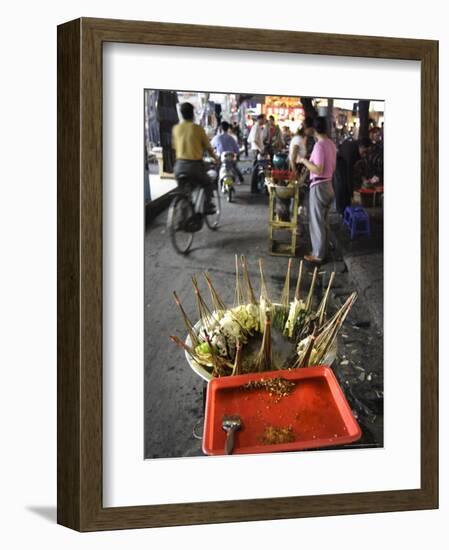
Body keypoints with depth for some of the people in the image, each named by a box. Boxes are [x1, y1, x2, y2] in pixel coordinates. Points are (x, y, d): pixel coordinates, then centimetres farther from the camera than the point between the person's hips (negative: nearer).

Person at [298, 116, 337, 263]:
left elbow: (318, 170, -24)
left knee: (317, 221, 0)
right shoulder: (332, 144, 6)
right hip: (329, 185, 8)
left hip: (319, 186, -8)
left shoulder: (319, 145, -19)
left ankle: (318, 255, 6)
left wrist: (304, 161, -13)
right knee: (324, 221, 17)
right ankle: (323, 250, 25)